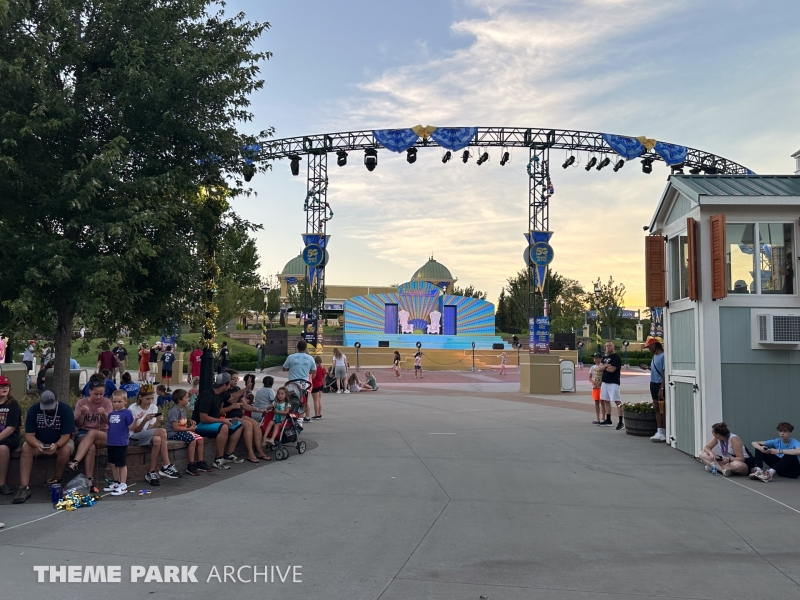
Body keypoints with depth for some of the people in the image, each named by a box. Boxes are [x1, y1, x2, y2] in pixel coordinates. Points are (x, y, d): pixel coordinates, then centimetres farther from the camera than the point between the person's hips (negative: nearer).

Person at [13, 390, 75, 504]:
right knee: (26, 449, -29)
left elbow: (66, 435, -18)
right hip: (39, 442, 2)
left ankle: (57, 480, -16)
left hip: (60, 442, -2)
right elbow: (29, 434, -15)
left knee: (66, 449, -34)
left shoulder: (65, 410, -16)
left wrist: (57, 445, -40)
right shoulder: (33, 410, -10)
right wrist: (37, 445, -37)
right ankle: (24, 488, -32)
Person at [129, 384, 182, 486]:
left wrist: (157, 422, -22)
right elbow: (135, 431, -14)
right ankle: (166, 467, -24)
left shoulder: (154, 407, 2)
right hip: (134, 438, -5)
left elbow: (150, 429, -3)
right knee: (162, 431, -29)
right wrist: (144, 420, -30)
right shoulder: (132, 409, -12)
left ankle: (152, 473, -26)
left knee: (157, 440, -34)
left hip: (146, 436, 5)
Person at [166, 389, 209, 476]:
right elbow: (175, 428, -21)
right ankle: (191, 466, -23)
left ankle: (200, 462, -1)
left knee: (200, 439, -9)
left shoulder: (185, 409, 10)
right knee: (192, 440, -29)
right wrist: (189, 429, -19)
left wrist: (190, 421, 8)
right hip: (173, 433, -9)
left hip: (184, 431, 9)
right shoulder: (174, 411, -18)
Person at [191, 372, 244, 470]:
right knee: (223, 427, -36)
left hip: (213, 422, 10)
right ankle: (218, 460, -28)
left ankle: (229, 455, 6)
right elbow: (203, 418, -27)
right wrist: (222, 421, -23)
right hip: (200, 425, -10)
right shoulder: (208, 396, -24)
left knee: (238, 426, 6)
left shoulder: (220, 394, 4)